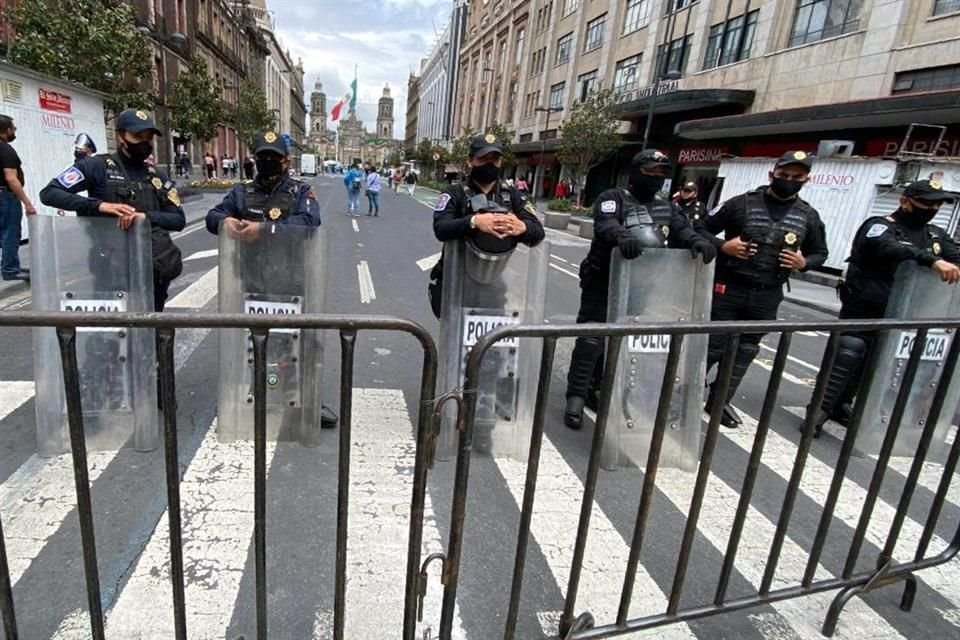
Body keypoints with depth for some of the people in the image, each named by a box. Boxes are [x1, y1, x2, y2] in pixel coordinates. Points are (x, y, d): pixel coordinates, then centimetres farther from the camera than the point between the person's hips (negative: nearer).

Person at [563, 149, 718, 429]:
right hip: (602, 283, -6)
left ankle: (596, 391, 26)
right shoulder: (613, 198, -5)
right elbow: (606, 225, -25)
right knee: (591, 340, -8)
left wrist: (697, 240, -26)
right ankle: (576, 397, 1)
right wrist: (623, 237, -48)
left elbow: (681, 229, -2)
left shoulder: (666, 208, 14)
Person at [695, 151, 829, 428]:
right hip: (728, 289, -4)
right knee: (714, 346, 2)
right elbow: (702, 229, 0)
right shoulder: (742, 203, -4)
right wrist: (722, 246, -17)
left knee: (745, 351, 11)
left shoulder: (808, 216, 6)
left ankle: (720, 400, 24)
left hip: (767, 296, 4)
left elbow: (820, 253, 17)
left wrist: (804, 263, -6)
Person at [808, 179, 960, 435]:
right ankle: (820, 409, -4)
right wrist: (932, 260, -43)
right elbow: (889, 248, -29)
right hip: (862, 312, -7)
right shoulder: (879, 226, -9)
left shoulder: (936, 236, 14)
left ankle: (841, 405, 27)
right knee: (846, 359, -12)